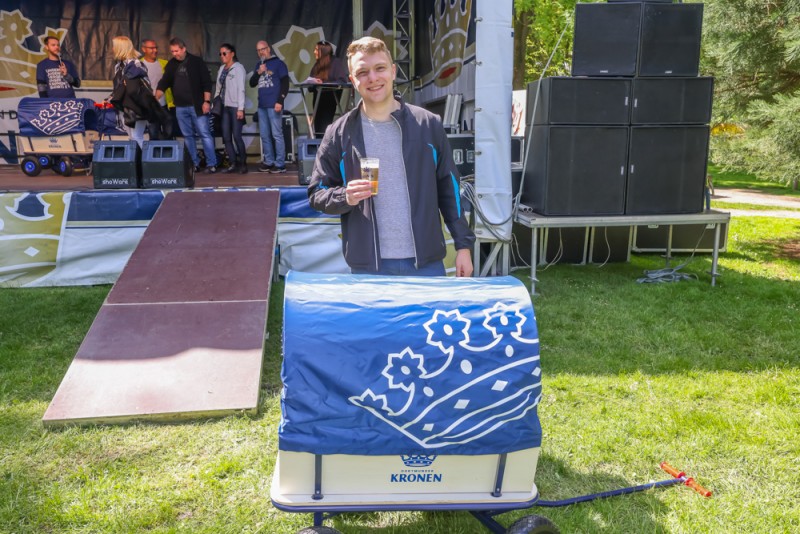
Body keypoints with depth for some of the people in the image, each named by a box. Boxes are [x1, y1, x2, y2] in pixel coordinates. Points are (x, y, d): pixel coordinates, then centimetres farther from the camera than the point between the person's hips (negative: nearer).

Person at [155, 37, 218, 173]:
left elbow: (206, 82, -5)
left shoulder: (196, 61, -3)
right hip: (180, 107, 5)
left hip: (196, 106, -5)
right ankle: (194, 163, 15)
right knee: (188, 136, 8)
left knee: (204, 134, -4)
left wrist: (206, 101, -12)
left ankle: (211, 164, 0)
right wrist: (155, 99, -7)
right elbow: (164, 83, 8)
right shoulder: (171, 64, 9)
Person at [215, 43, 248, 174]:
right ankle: (233, 163, 8)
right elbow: (218, 88, 16)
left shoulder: (238, 68, -3)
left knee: (236, 136, -7)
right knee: (226, 137, 2)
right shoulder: (221, 69, 15)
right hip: (224, 107, 6)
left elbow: (241, 89, -10)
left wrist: (240, 108, -16)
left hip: (235, 107, -6)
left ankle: (243, 163, 5)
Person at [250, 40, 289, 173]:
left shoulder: (278, 63, 0)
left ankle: (280, 164, -4)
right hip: (261, 106, 7)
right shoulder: (258, 66, 18)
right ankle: (269, 162, 16)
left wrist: (280, 101, -15)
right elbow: (252, 84, 17)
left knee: (277, 135, -7)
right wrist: (258, 73, -1)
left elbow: (285, 83, -6)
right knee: (264, 135, 8)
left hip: (274, 105, -7)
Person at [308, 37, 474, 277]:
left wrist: (463, 245, 4)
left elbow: (448, 188, 7)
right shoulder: (339, 133, 3)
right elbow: (317, 195, 6)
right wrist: (345, 197, -15)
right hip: (367, 266, 0)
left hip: (427, 263, 1)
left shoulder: (428, 124, 4)